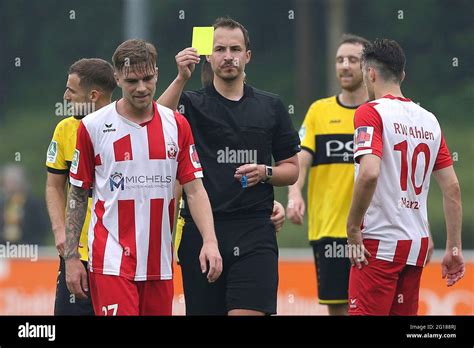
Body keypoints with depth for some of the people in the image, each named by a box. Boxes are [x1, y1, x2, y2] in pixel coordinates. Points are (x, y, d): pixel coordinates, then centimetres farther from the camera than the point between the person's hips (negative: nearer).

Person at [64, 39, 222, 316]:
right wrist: (71, 257, 1)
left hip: (160, 262, 3)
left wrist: (210, 241, -10)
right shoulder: (93, 127, -1)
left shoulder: (177, 125, 6)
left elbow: (194, 189, 4)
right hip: (111, 261, -3)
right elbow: (78, 195, 5)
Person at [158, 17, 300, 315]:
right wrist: (181, 78, -26)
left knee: (248, 312, -15)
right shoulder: (191, 104, 6)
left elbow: (292, 170, 16)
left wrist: (265, 173, -5)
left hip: (255, 234, 0)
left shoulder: (271, 106, 11)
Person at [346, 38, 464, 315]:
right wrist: (454, 248, 14)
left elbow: (370, 173, -23)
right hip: (417, 242, 7)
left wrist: (353, 228, -14)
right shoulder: (429, 120, 12)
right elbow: (452, 188, 11)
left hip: (379, 242, -7)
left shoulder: (371, 113, -8)